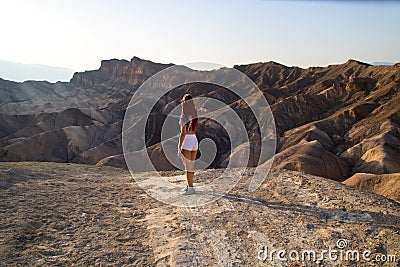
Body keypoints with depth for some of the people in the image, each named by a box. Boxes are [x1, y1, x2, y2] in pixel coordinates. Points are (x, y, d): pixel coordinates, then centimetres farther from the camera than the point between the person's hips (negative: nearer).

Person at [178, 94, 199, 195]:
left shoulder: (184, 116, -15)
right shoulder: (194, 113, 8)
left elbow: (183, 132, -18)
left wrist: (179, 147, -14)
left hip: (186, 141, -8)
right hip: (195, 140, 8)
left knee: (188, 167, -1)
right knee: (191, 165, 17)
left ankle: (191, 188, 5)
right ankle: (190, 185, 28)